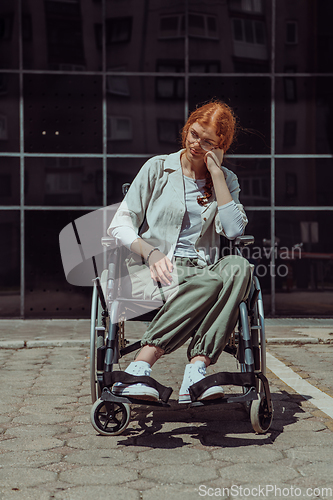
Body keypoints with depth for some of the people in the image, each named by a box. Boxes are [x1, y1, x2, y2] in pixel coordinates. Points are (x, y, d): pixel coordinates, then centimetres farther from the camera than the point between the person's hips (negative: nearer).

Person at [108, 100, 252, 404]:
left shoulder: (226, 180, 15)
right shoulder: (157, 168, 9)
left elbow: (233, 230, -4)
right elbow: (120, 224, 4)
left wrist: (216, 173, -3)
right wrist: (150, 251, -15)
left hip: (202, 269, 3)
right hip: (153, 269, -3)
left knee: (239, 267, -33)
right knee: (210, 284, -36)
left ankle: (197, 370, -43)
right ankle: (137, 372, -40)